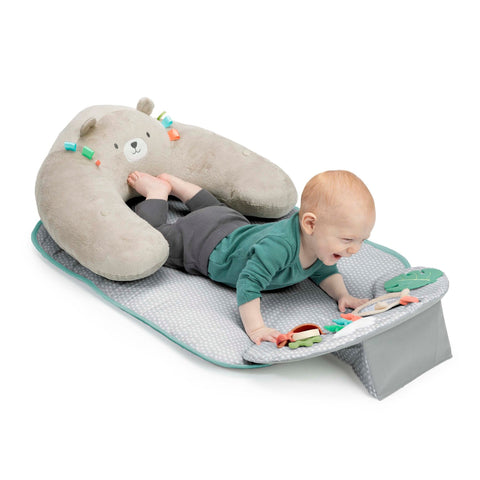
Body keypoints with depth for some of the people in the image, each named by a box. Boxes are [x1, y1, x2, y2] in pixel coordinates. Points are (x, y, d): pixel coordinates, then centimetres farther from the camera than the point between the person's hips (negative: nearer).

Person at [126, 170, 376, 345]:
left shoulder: (322, 244, -20)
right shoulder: (279, 245, -49)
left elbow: (325, 271, -1)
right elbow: (248, 282, -48)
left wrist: (342, 294, -18)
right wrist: (255, 327, -53)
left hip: (235, 227, 8)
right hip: (206, 245, -7)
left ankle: (174, 183, 49)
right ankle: (157, 191, 27)